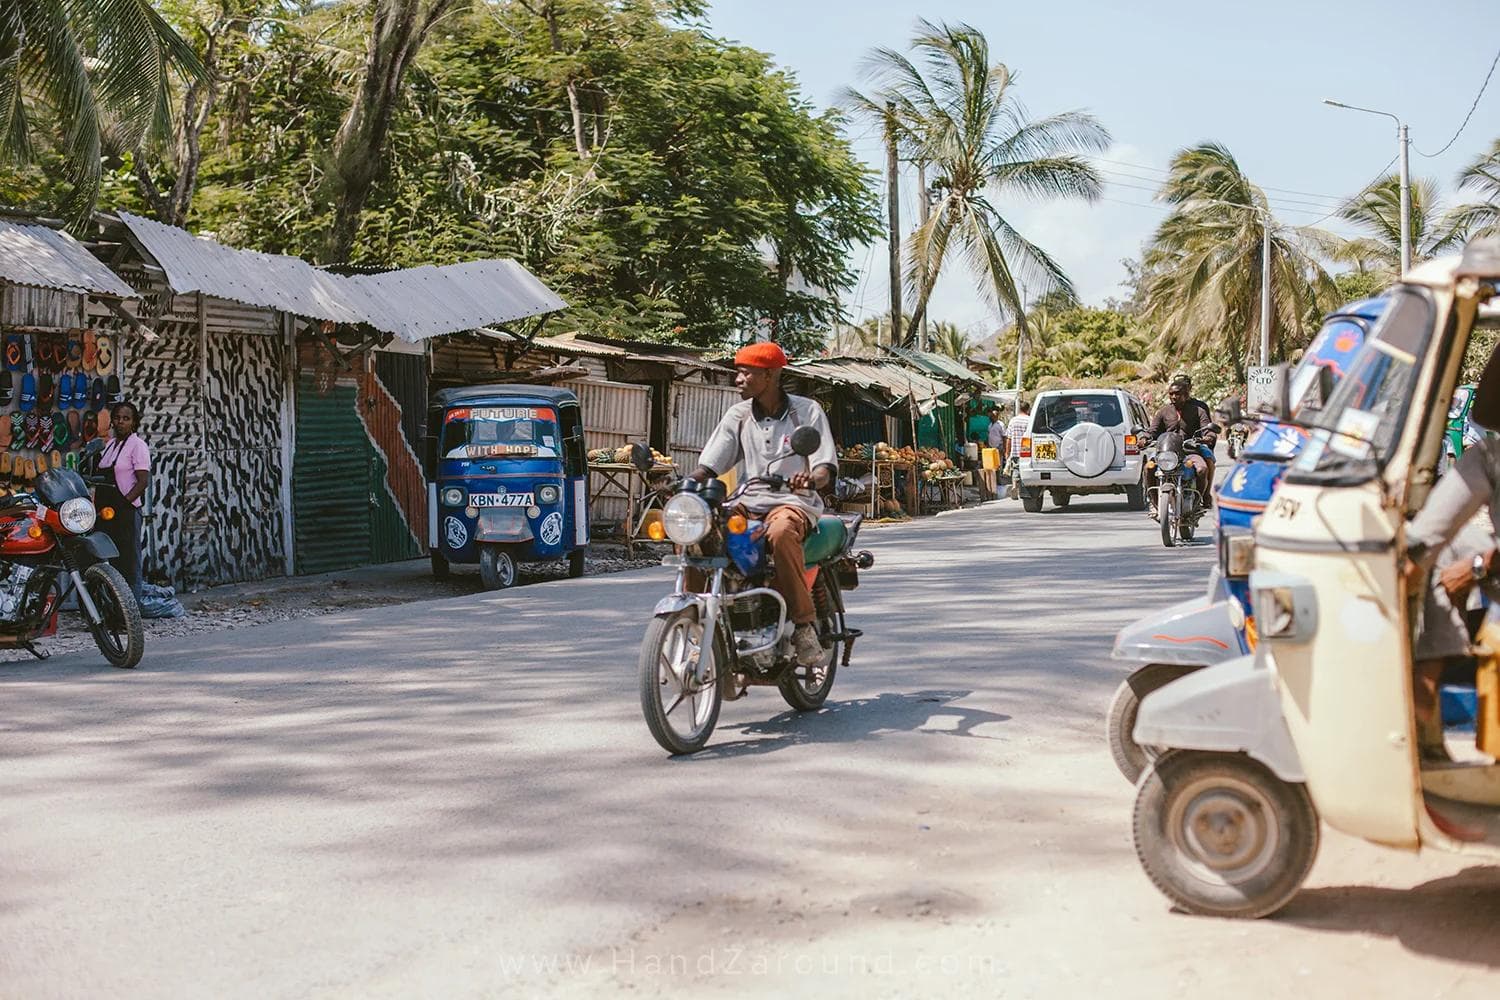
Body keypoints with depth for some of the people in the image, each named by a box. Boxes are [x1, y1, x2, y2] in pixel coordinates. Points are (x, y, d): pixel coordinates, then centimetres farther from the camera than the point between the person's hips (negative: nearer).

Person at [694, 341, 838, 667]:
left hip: (792, 502, -4)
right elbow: (708, 465, 6)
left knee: (780, 532, -40)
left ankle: (803, 622, -28)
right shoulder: (738, 415, 12)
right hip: (746, 504, 4)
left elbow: (825, 468, -5)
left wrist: (810, 479, -29)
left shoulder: (807, 411, 2)